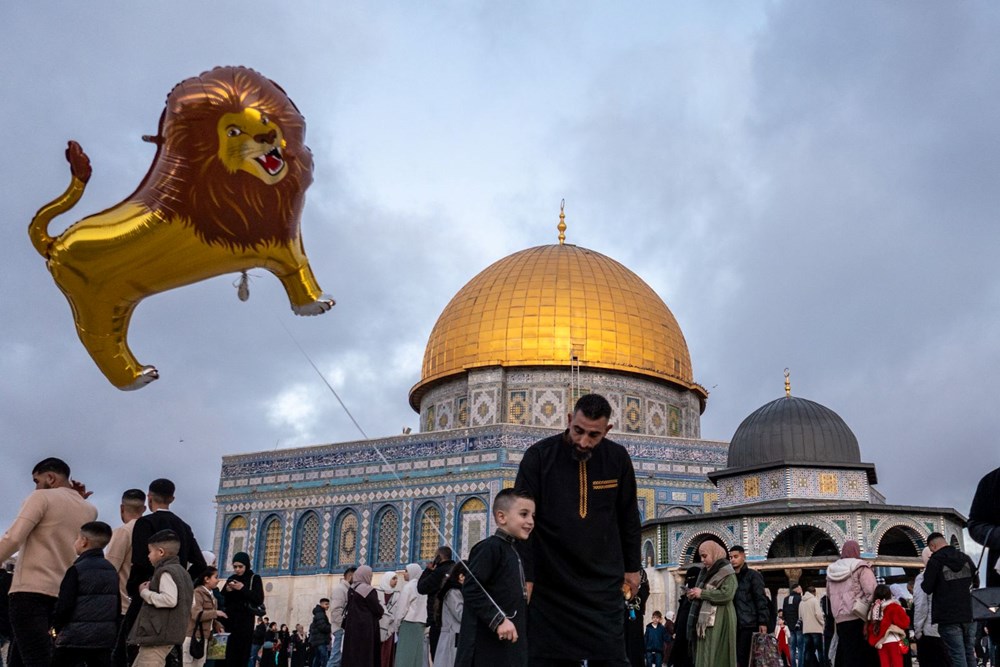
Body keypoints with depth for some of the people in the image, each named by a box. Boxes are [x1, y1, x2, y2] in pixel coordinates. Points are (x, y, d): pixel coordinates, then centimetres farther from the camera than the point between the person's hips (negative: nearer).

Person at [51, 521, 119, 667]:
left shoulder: (76, 569, -10)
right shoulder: (112, 570, 10)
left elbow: (64, 605, -12)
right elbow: (117, 606, 14)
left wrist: (57, 627, 5)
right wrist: (114, 633, 21)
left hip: (75, 638, -6)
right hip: (105, 638, 6)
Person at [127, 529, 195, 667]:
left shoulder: (165, 572, -14)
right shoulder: (181, 572, 17)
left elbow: (170, 599, -27)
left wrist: (145, 592, -13)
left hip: (157, 635, -11)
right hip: (166, 634, 11)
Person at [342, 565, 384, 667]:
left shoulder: (351, 589, 11)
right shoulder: (368, 590, -11)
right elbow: (378, 610, -10)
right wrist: (382, 611, 10)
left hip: (351, 627, 7)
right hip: (366, 628, -7)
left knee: (352, 655, 8)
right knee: (365, 656, -4)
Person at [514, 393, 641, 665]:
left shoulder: (618, 459, 1)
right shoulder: (539, 456, -8)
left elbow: (628, 518, 12)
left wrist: (632, 567, 14)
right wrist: (524, 576, -12)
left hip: (603, 584, 2)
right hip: (549, 584, -2)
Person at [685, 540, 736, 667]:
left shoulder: (726, 572, -5)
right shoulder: (706, 572, 19)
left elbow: (727, 594, -19)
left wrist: (702, 593, -15)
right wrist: (694, 595, 3)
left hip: (719, 621, -8)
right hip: (704, 619, 8)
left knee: (715, 657, -11)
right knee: (704, 657, 4)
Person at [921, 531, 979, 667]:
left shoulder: (935, 561, -8)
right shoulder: (965, 558, 9)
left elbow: (927, 589, -7)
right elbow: (976, 583, 22)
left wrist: (926, 575, 11)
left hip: (948, 616, -5)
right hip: (969, 614, 5)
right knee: (970, 654, 11)